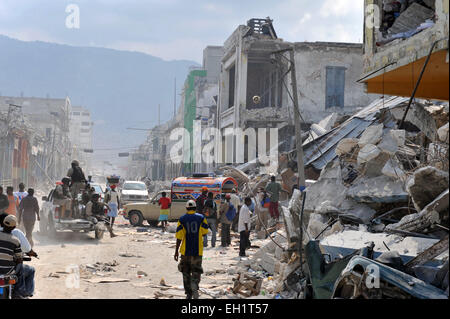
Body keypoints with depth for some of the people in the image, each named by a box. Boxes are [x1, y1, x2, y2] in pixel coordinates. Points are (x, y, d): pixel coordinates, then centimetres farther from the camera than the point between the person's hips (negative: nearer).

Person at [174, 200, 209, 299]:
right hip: (198, 250, 0)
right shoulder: (201, 218, -1)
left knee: (186, 272, 15)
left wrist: (176, 251, -2)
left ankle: (188, 294, 17)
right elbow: (204, 232, 1)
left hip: (185, 250, 0)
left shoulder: (182, 219, -3)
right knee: (196, 272, 3)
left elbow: (179, 237, -6)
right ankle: (194, 287, -26)